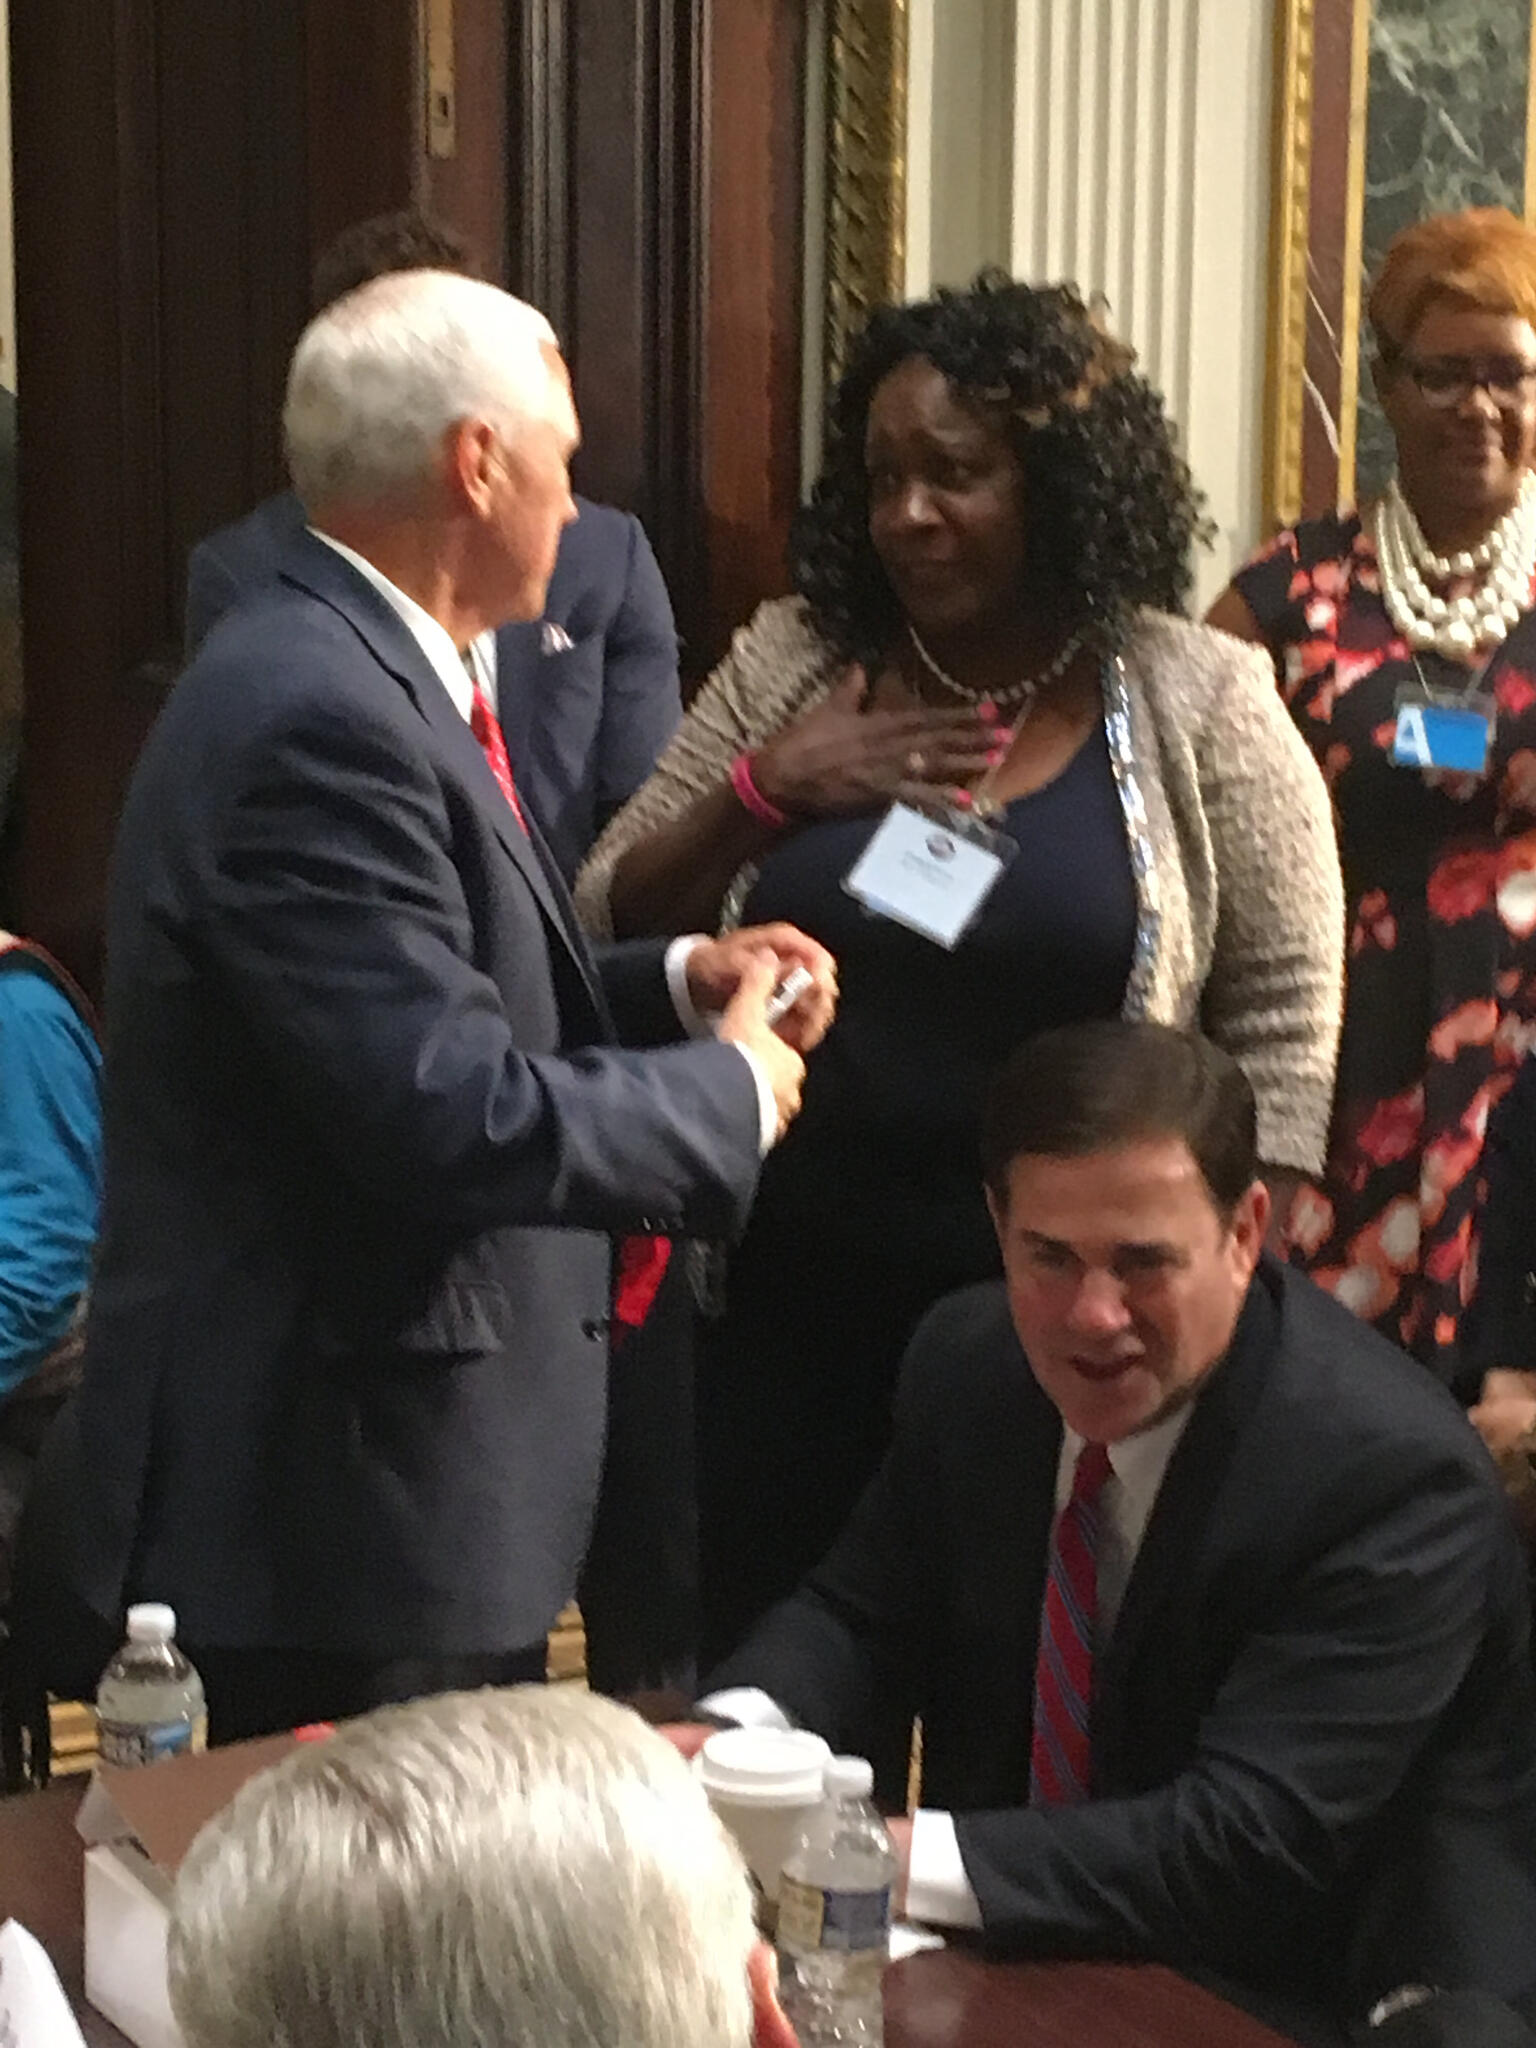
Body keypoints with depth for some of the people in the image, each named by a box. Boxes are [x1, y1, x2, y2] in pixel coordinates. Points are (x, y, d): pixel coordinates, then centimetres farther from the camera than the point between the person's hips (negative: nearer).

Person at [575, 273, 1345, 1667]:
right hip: (793, 1305, 2)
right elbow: (610, 933, 5)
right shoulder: (792, 664, 2)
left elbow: (1281, 1017, -3)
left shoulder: (1198, 703, -4)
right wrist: (762, 791, -11)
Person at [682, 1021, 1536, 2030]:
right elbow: (859, 1610, 7)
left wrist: (900, 1861, -36)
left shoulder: (1394, 1472, -23)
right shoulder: (967, 1360, -4)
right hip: (1010, 1955, 7)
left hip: (1315, 2005, -6)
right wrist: (734, 1740, -16)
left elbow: (1250, 1845, -29)